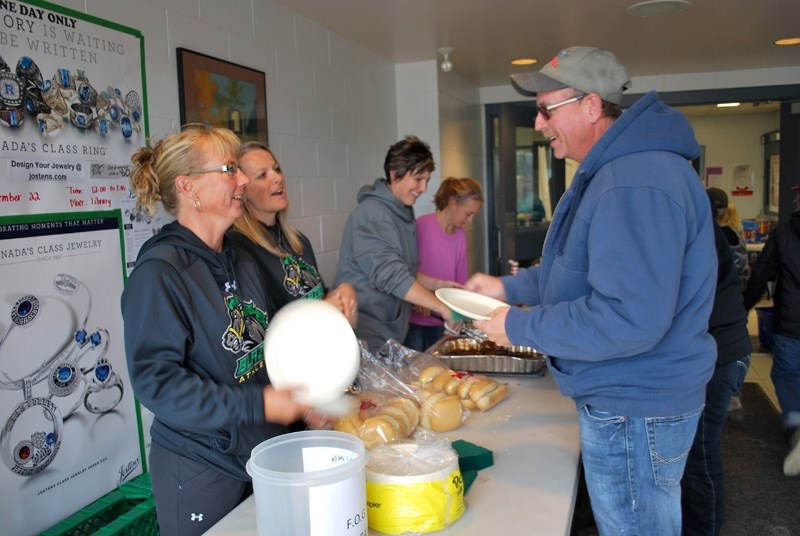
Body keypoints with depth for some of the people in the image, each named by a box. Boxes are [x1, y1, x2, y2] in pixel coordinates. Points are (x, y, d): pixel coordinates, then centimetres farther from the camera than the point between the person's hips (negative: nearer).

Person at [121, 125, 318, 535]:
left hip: (263, 453, 7)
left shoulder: (241, 262, 7)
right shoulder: (159, 273, -18)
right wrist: (258, 405, -27)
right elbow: (155, 380, -23)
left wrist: (300, 400, 2)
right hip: (199, 471, -7)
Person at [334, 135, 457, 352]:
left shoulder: (402, 212, 12)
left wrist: (439, 284, 5)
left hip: (391, 333, 9)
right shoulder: (371, 214, -16)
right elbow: (390, 276, -26)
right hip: (366, 334, -8)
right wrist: (443, 308, -25)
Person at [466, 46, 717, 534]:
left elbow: (630, 319, -33)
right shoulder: (612, 172, 11)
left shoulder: (636, 185, -27)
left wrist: (522, 327, -22)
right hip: (621, 399, 11)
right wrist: (510, 287, 12)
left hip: (635, 414, -11)